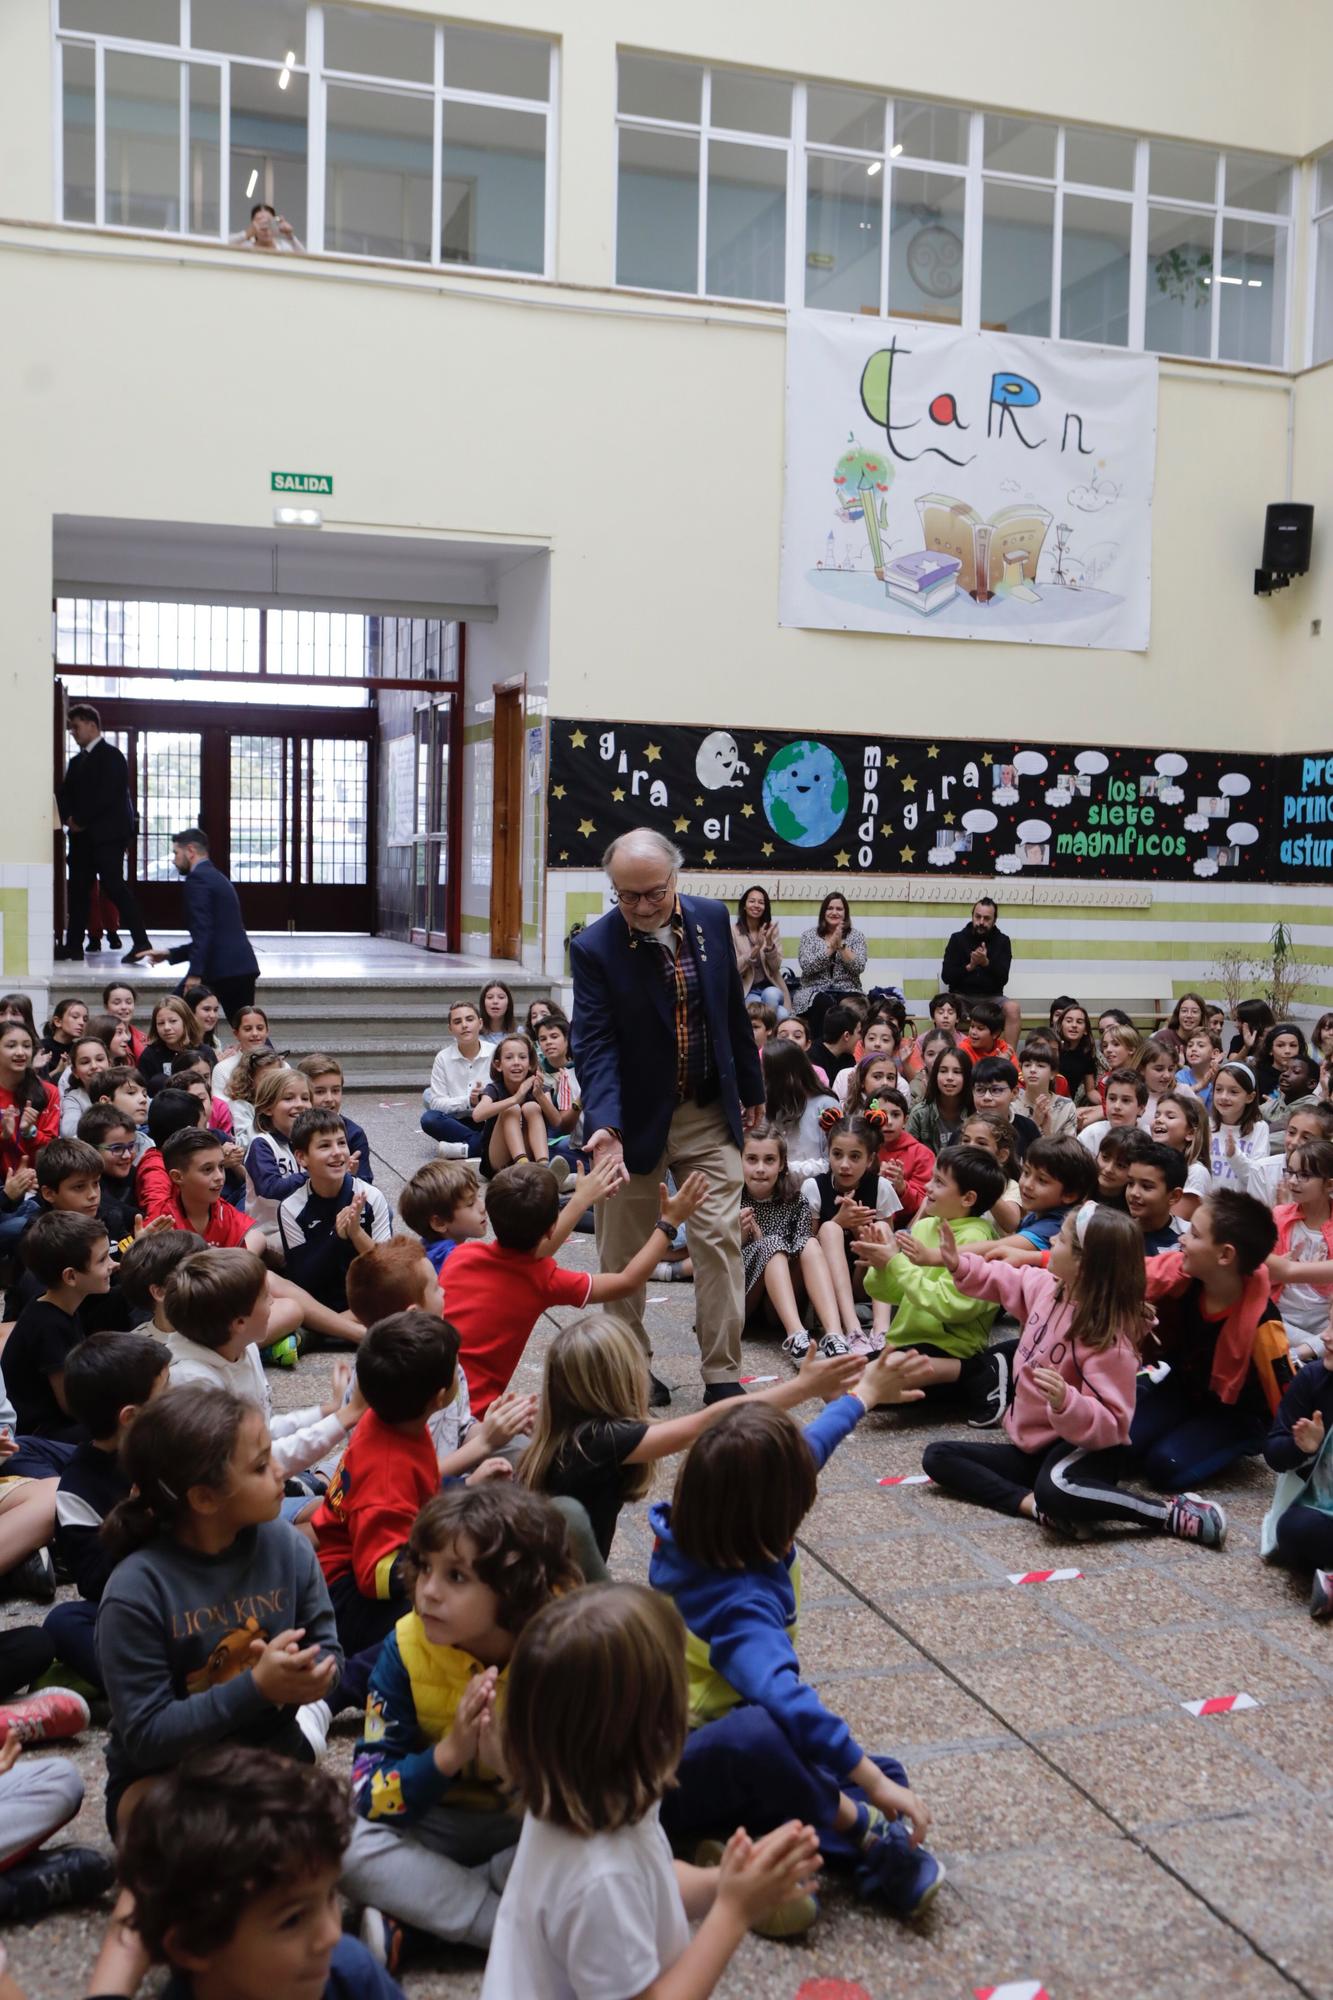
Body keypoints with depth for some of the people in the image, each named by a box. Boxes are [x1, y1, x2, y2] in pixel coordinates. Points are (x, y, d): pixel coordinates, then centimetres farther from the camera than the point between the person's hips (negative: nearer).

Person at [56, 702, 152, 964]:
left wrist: (81, 820, -13)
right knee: (78, 887, 7)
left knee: (113, 884, -13)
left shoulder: (111, 755, -7)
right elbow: (65, 792, 12)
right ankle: (73, 944, 12)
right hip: (82, 834, 8)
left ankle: (141, 942, -12)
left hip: (107, 832, -8)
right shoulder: (76, 761, 18)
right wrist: (69, 817, -8)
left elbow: (107, 794, -17)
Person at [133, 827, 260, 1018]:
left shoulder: (197, 878, -5)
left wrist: (195, 973, -22)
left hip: (221, 969, -9)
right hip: (243, 967, 9)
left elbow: (202, 930, -17)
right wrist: (170, 954, 27)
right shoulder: (217, 877, 25)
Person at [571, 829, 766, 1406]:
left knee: (720, 1241, -1)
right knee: (623, 1254, 8)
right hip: (636, 1118, -2)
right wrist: (604, 1123, -33)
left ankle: (723, 1375, 8)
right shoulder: (595, 947, -15)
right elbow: (595, 1044, -20)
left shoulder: (712, 919, -3)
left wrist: (751, 1087, 17)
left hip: (711, 1115, 3)